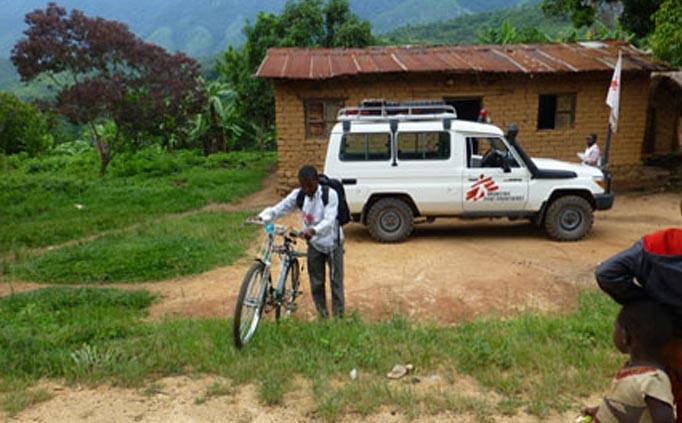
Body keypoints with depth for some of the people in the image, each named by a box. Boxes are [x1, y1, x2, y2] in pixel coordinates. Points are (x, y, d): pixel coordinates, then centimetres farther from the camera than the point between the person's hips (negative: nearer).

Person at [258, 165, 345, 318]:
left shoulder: (330, 194, -22)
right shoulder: (298, 195, -10)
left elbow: (329, 220, -33)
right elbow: (279, 208, -12)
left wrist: (313, 230, -51)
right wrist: (262, 217, -32)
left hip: (332, 243, -4)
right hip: (314, 244, 4)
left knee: (336, 282, 2)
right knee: (316, 283, 9)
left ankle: (338, 316, 14)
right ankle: (323, 317, 23)